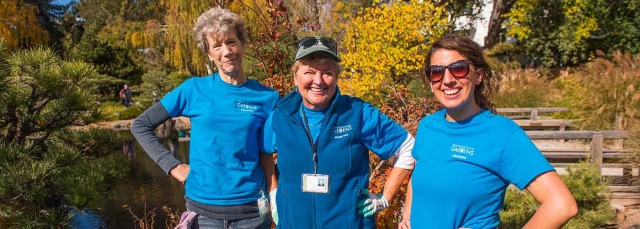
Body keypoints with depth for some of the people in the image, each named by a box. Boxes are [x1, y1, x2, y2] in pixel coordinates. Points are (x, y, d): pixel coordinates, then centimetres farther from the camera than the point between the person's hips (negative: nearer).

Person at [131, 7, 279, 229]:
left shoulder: (267, 97, -2)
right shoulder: (194, 89, -4)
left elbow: (266, 156, 1)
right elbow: (140, 125, 3)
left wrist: (274, 202, -7)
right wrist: (173, 166, -4)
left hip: (252, 210, 0)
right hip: (203, 209, 0)